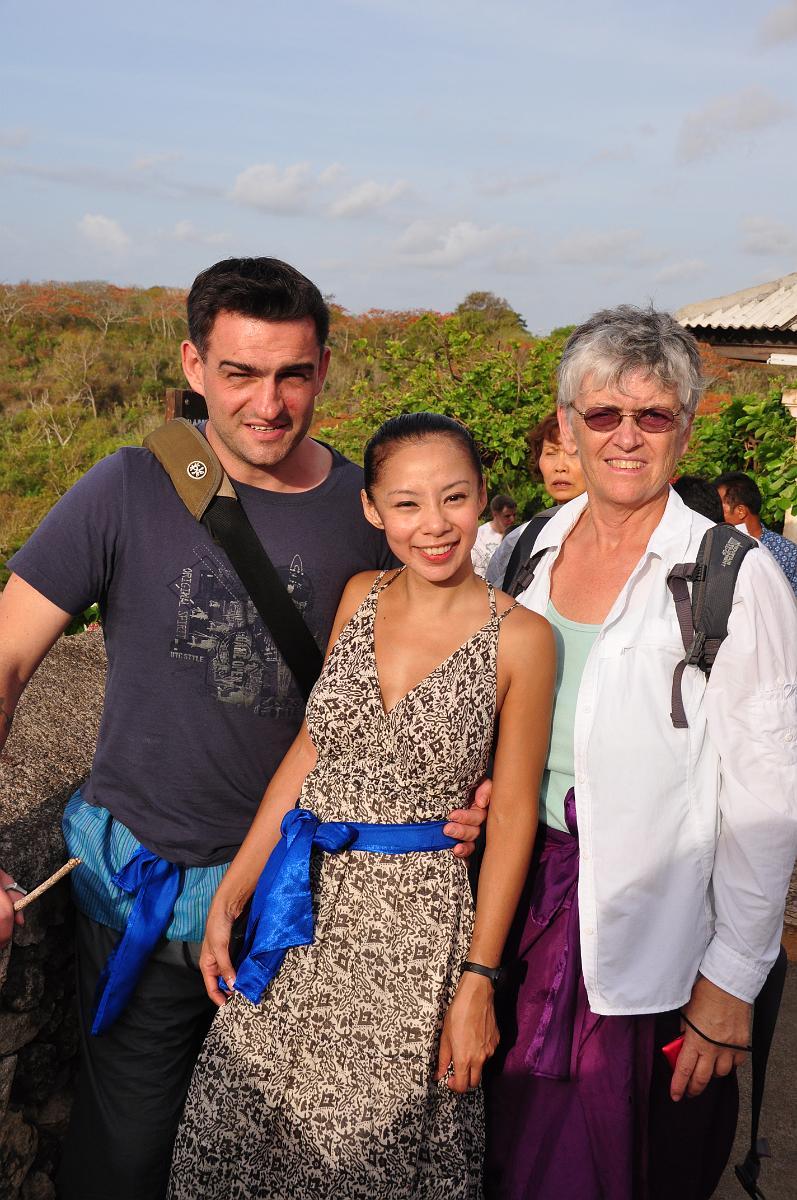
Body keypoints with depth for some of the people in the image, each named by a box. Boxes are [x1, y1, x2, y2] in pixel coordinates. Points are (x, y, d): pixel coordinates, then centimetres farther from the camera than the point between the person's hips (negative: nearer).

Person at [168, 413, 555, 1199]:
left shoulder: (520, 637, -11)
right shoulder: (359, 598, 0)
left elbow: (512, 813, -7)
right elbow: (311, 747, 4)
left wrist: (478, 982, -8)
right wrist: (231, 894, 2)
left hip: (415, 925, -3)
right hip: (301, 908, 4)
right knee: (250, 1129, 15)